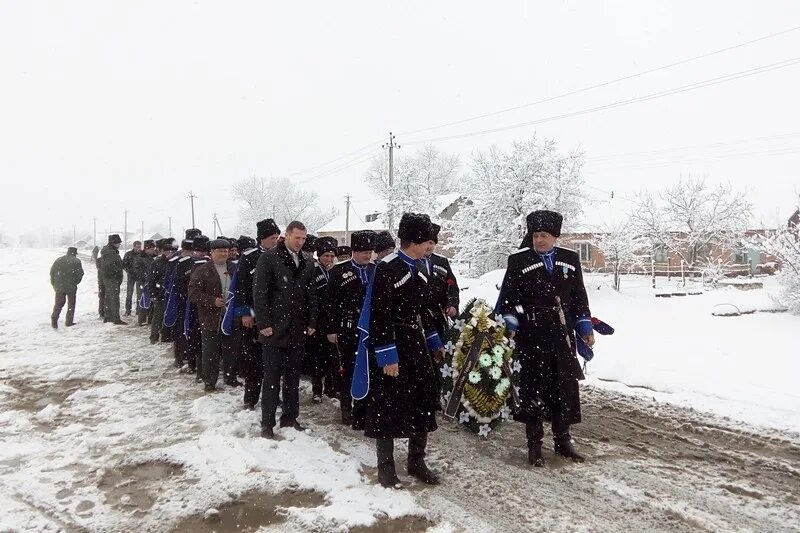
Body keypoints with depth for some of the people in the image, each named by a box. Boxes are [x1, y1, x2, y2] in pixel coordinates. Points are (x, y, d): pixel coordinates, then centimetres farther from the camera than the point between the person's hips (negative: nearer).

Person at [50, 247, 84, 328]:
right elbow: (80, 273, -6)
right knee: (71, 304, 8)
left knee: (59, 303, 13)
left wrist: (54, 283, 15)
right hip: (71, 286, -3)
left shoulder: (59, 260, 8)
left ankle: (54, 318, -5)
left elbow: (52, 272, 8)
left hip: (59, 286, 3)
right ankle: (69, 322, 8)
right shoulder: (77, 261, -3)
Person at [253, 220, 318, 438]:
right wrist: (264, 324, -13)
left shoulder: (307, 264, 10)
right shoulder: (268, 259, -5)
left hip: (298, 330, 5)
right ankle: (267, 423, 12)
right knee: (272, 377, 2)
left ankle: (290, 417, 24)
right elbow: (259, 293, -9)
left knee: (293, 377, 12)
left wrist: (312, 322, 6)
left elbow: (312, 296, 13)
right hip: (275, 329, -5)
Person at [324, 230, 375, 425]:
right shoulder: (339, 271, -1)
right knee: (348, 371, 6)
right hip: (347, 331, -3)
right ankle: (346, 409, 20)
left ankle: (362, 412, 14)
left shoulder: (376, 271, 9)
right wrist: (331, 329, -6)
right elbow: (331, 302, -3)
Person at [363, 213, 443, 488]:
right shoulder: (387, 268, -16)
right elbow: (380, 316, -20)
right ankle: (386, 466, 18)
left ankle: (416, 461, 27)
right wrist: (387, 355, -23)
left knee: (424, 401, 12)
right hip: (393, 344, -9)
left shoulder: (417, 269, 11)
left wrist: (434, 341, 21)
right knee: (388, 406, 2)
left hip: (416, 342, 9)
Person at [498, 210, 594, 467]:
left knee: (566, 387, 10)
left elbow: (579, 297, 14)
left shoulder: (570, 259, 7)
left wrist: (585, 328, 12)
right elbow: (508, 297, -3)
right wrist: (509, 326, -12)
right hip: (531, 337, -4)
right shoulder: (519, 260, -4)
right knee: (533, 388, 3)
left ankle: (563, 441, 27)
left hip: (562, 335, 4)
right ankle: (534, 445, 17)